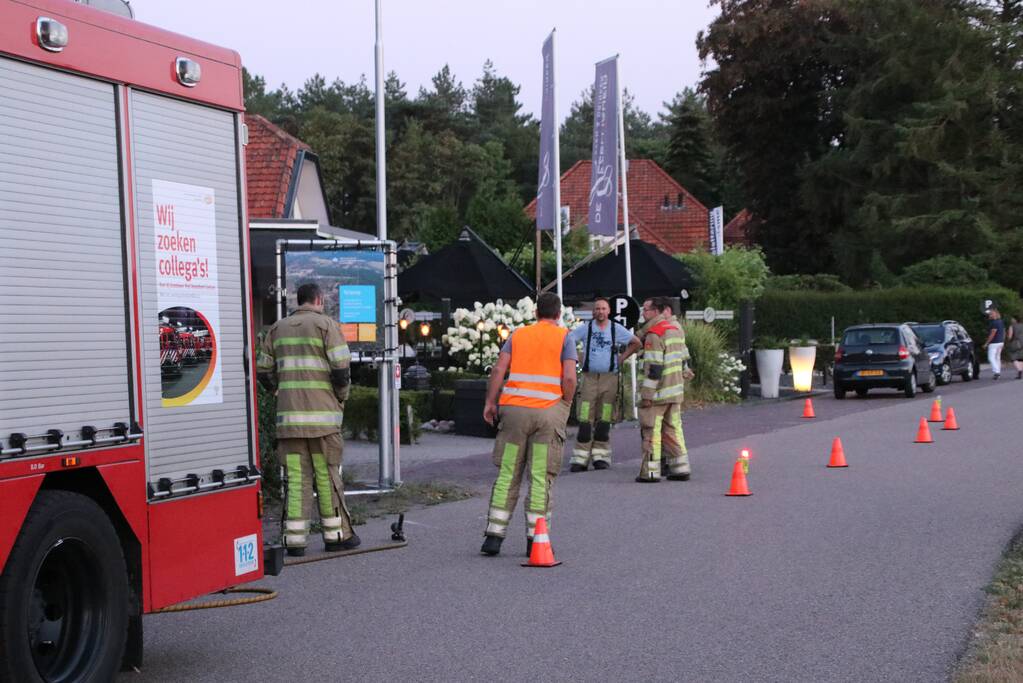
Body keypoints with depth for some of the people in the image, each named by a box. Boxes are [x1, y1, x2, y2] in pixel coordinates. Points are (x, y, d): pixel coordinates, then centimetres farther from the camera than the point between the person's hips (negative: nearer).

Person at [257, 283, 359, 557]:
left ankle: (295, 539, 1)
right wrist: (340, 400, 5)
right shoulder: (326, 325, -1)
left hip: (289, 415, 4)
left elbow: (264, 370, 13)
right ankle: (336, 535, 9)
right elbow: (341, 369, -9)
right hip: (322, 413, -4)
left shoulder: (278, 328, 14)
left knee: (296, 477, 4)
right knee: (327, 475, 3)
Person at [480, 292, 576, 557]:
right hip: (549, 411, -2)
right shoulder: (564, 337, 4)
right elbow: (569, 378, -8)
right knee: (541, 478, 1)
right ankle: (535, 539, 3)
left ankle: (494, 536, 4)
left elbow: (498, 370, 2)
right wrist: (565, 406, 6)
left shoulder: (518, 334, 13)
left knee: (507, 475, 6)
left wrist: (490, 402, 6)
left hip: (514, 408, 3)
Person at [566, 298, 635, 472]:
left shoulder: (617, 329, 5)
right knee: (585, 420, -5)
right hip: (589, 377, 0)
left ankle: (600, 456, 10)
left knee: (604, 420, 3)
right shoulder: (585, 328, 4)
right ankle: (580, 459, -4)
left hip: (609, 378, 0)